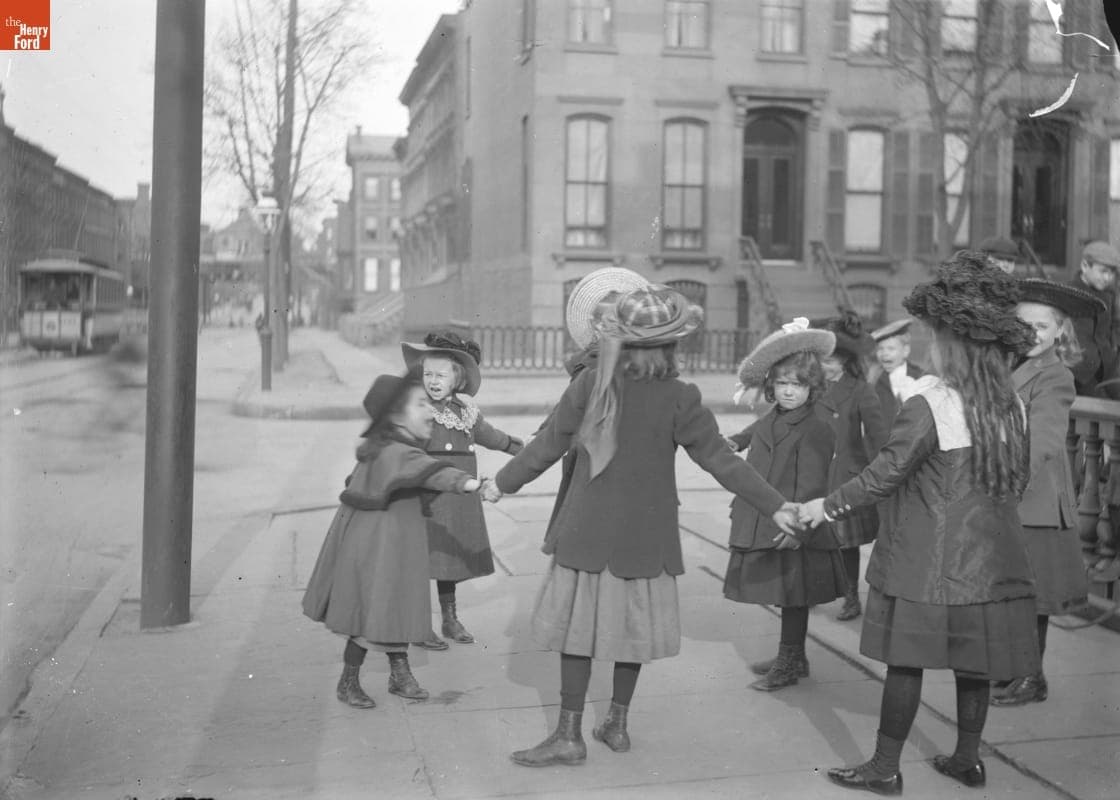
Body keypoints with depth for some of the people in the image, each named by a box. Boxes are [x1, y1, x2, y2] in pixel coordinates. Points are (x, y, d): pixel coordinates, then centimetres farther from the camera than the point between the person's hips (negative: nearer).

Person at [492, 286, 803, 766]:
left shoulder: (589, 385, -9)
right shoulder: (679, 398, -10)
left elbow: (548, 446, -2)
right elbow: (721, 460, -6)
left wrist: (503, 481, 13)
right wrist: (775, 506, 3)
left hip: (588, 531, -1)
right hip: (645, 535, 1)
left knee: (578, 625, 6)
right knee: (632, 625, 15)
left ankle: (569, 735, 10)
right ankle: (617, 724, 27)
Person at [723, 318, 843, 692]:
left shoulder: (816, 430, -16)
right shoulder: (770, 420, 10)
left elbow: (812, 485, -22)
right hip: (762, 527, 8)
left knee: (793, 596, 3)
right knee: (784, 596, 18)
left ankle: (789, 663, 17)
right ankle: (792, 658, 31)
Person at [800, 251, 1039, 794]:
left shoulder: (927, 408, -16)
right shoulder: (1014, 410, 2)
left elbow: (882, 477, -14)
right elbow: (1017, 484, 11)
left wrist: (825, 507, -3)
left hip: (928, 565, -6)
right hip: (992, 562, 6)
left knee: (906, 662, 2)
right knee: (973, 664, 15)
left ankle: (885, 768, 11)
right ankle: (968, 760, 28)